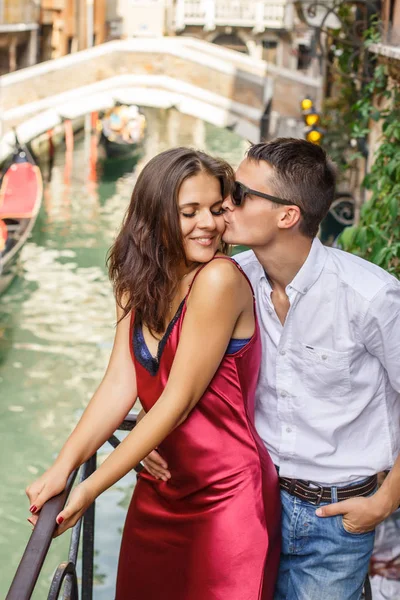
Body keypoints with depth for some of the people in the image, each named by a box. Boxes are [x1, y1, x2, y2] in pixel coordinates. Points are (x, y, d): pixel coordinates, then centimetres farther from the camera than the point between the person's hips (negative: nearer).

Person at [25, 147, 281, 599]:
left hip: (226, 498, -7)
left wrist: (90, 489, -20)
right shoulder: (140, 286, 2)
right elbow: (119, 384, -8)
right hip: (158, 493, 7)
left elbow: (179, 399, -22)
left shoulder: (219, 279, -20)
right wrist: (64, 465, -23)